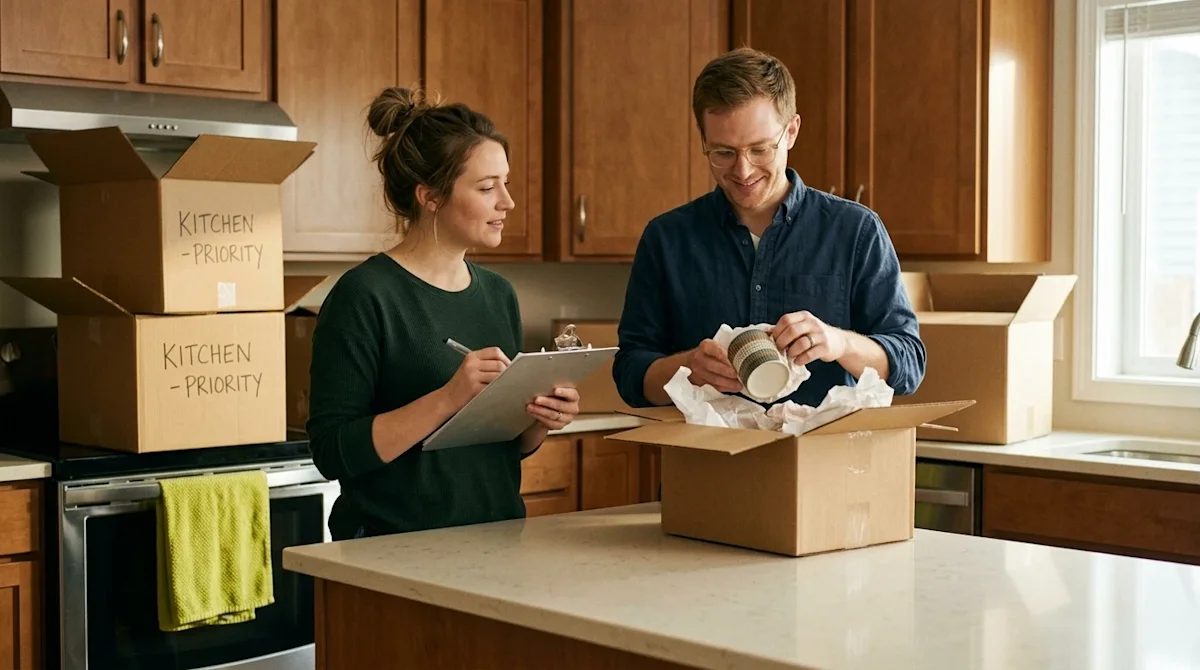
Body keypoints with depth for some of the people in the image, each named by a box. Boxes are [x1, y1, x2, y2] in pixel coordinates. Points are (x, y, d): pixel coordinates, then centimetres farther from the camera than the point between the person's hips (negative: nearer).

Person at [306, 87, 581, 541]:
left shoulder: (497, 294, 9)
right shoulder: (364, 296, -9)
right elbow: (332, 452, -14)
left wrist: (541, 422, -1)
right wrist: (447, 399, -22)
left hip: (496, 543, 5)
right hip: (394, 551, -5)